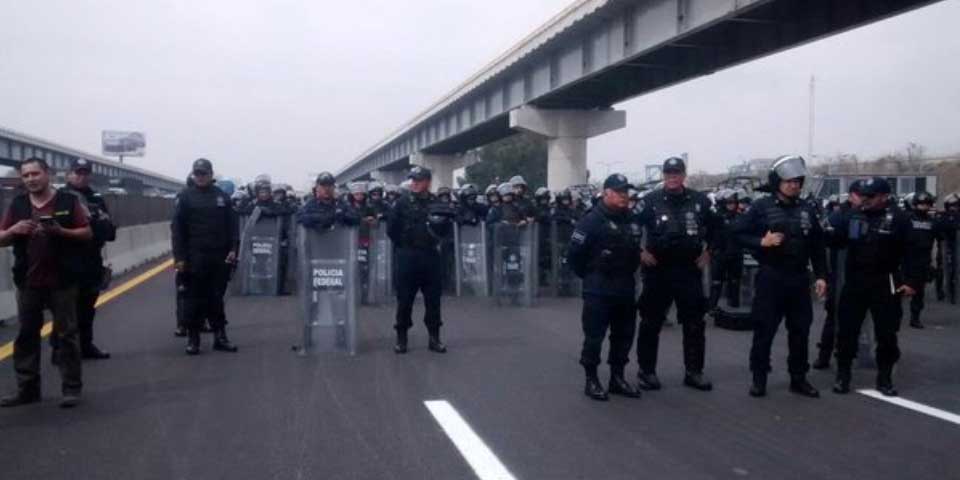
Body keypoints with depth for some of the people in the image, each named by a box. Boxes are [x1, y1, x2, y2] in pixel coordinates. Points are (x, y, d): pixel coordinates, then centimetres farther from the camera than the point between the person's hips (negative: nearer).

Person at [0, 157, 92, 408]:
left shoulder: (69, 201, -1)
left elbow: (87, 234, -2)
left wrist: (61, 231, -18)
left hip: (62, 280, -4)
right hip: (28, 282, 4)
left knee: (66, 334, 1)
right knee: (26, 335, 9)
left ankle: (71, 388, 6)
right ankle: (27, 389, 19)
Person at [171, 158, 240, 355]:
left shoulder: (222, 196, 8)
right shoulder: (185, 197, 1)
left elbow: (232, 225, 7)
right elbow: (177, 228, -3)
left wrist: (233, 249, -4)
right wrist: (179, 256, -9)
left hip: (219, 257, 2)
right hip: (194, 257, -2)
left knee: (217, 298, 9)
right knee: (195, 299, 3)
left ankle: (220, 336, 15)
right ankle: (192, 338, 11)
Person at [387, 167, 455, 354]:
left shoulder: (437, 203, 5)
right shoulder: (403, 202, 0)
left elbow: (448, 231, 8)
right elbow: (392, 229, 2)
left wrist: (442, 224, -13)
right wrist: (404, 245, 2)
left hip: (430, 256, 2)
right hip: (407, 257, -2)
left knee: (433, 298, 6)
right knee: (404, 298, 2)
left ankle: (434, 338, 16)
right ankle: (401, 338, 14)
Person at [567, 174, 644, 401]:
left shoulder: (632, 220, 12)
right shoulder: (592, 220, -11)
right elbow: (574, 254, -12)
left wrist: (628, 273, 15)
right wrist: (589, 276, -4)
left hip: (626, 289, 7)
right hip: (598, 290, -7)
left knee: (624, 334, 12)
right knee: (594, 336, -3)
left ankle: (617, 378, 24)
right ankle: (591, 380, 8)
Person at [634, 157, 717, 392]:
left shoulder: (700, 201, 3)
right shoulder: (650, 201, -5)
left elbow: (716, 227, 18)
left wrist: (708, 251, 11)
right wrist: (640, 252, -4)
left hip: (690, 270, 2)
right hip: (657, 270, -2)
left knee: (694, 324, 7)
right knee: (651, 323, 4)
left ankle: (694, 372, 18)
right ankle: (647, 371, 15)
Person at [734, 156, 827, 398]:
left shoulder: (807, 209, 9)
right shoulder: (762, 207, -4)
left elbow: (817, 245, 12)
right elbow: (738, 233, -3)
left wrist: (821, 275, 7)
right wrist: (761, 242, -17)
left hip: (799, 278, 4)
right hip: (770, 277, -4)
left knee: (800, 330, 9)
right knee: (764, 329, 1)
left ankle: (799, 378, 21)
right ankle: (759, 378, 12)